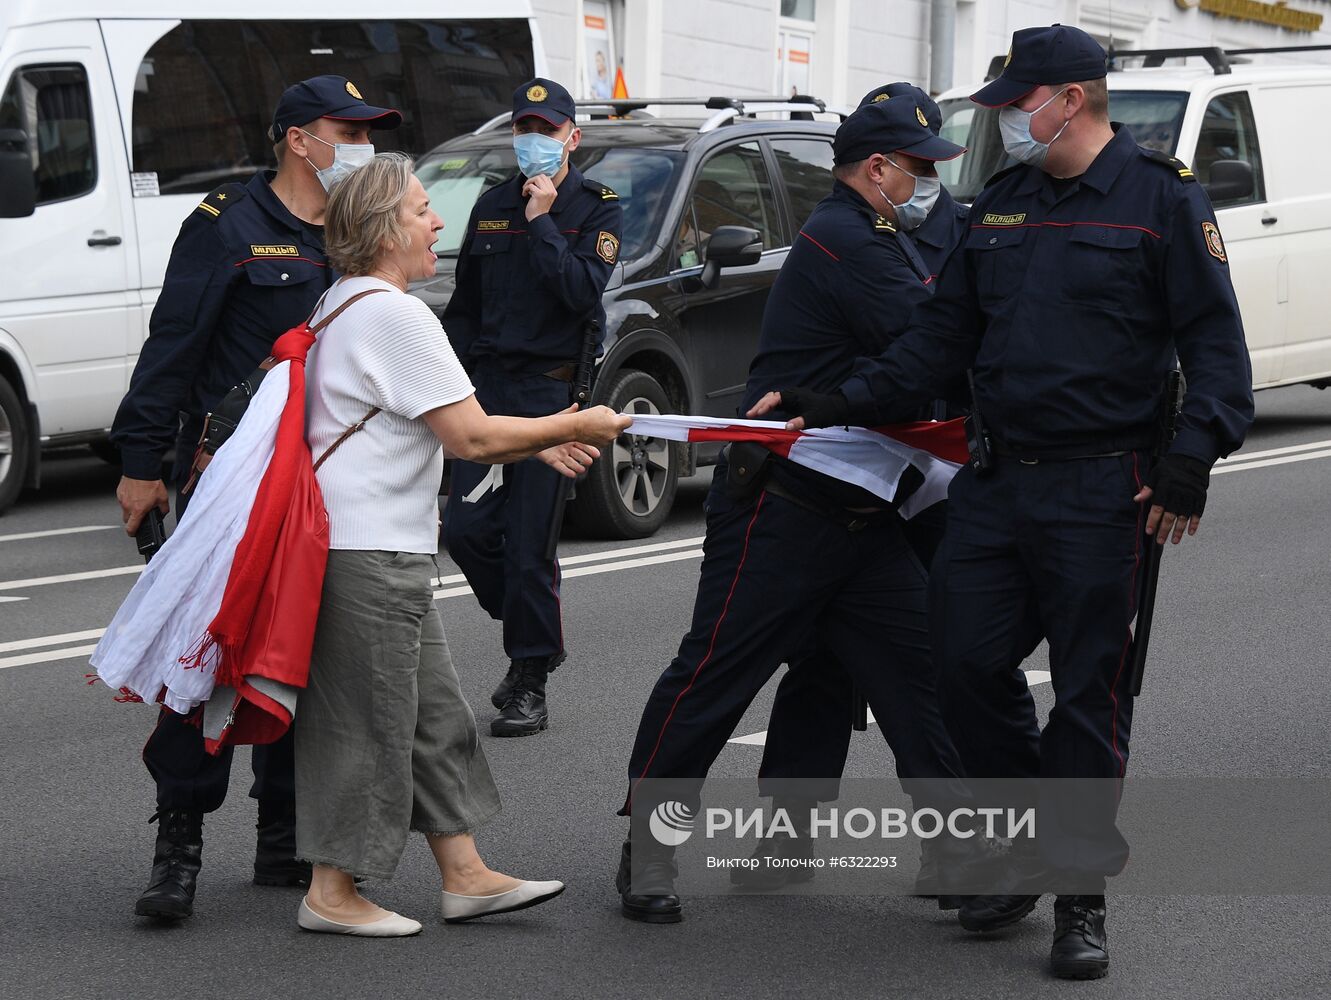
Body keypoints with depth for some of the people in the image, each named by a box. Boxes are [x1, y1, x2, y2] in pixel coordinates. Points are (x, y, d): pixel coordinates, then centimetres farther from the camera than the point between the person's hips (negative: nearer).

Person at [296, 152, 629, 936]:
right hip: (369, 554, -11)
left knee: (435, 715, 14)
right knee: (368, 721, -2)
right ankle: (333, 894, 6)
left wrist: (537, 442, 15)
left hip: (380, 548, 11)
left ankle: (465, 875, 19)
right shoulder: (395, 315, -17)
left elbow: (434, 424, 21)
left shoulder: (343, 305, 16)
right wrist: (570, 428, -6)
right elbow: (471, 437, -19)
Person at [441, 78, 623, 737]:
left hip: (554, 389, -5)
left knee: (529, 540, -6)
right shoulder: (493, 206, 14)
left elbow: (583, 292, -15)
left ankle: (530, 684, 3)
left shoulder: (597, 208, 0)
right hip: (488, 385, 5)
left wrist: (542, 222, -16)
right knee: (466, 528, -1)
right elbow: (464, 304, 20)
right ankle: (533, 636, 21)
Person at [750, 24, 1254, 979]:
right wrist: (834, 404, 6)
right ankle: (1025, 854, 21)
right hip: (994, 480, 6)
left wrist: (1193, 454, -17)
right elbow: (942, 336, 15)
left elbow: (1214, 337, -6)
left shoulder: (1161, 196, -5)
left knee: (1090, 690, 0)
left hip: (1099, 489, -6)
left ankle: (1078, 893, 9)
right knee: (970, 661, 4)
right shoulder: (1000, 203, 13)